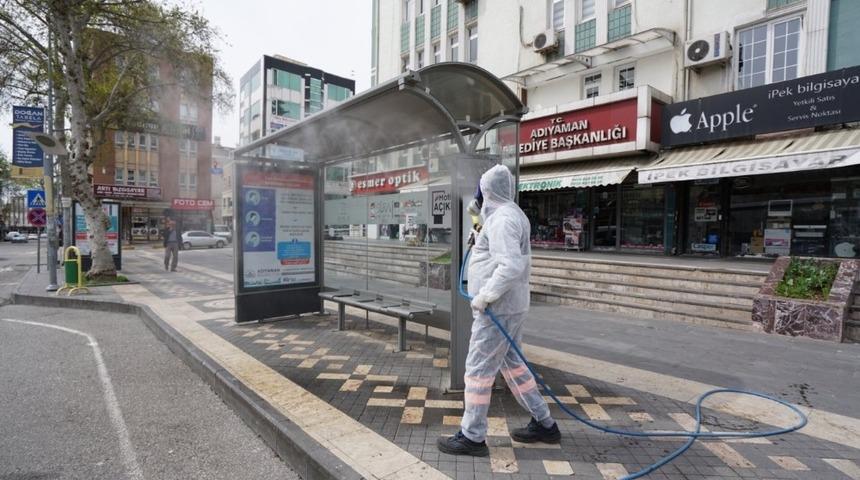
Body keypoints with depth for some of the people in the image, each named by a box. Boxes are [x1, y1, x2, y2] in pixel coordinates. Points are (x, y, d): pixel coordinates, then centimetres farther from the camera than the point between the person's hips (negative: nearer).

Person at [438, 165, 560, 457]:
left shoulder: (501, 219, -17)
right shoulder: (515, 215, 15)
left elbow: (511, 266, -28)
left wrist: (484, 296, -22)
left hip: (498, 308, -10)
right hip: (512, 305, 10)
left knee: (478, 369, 0)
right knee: (512, 364, 19)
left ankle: (472, 437, 13)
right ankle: (543, 424, 30)